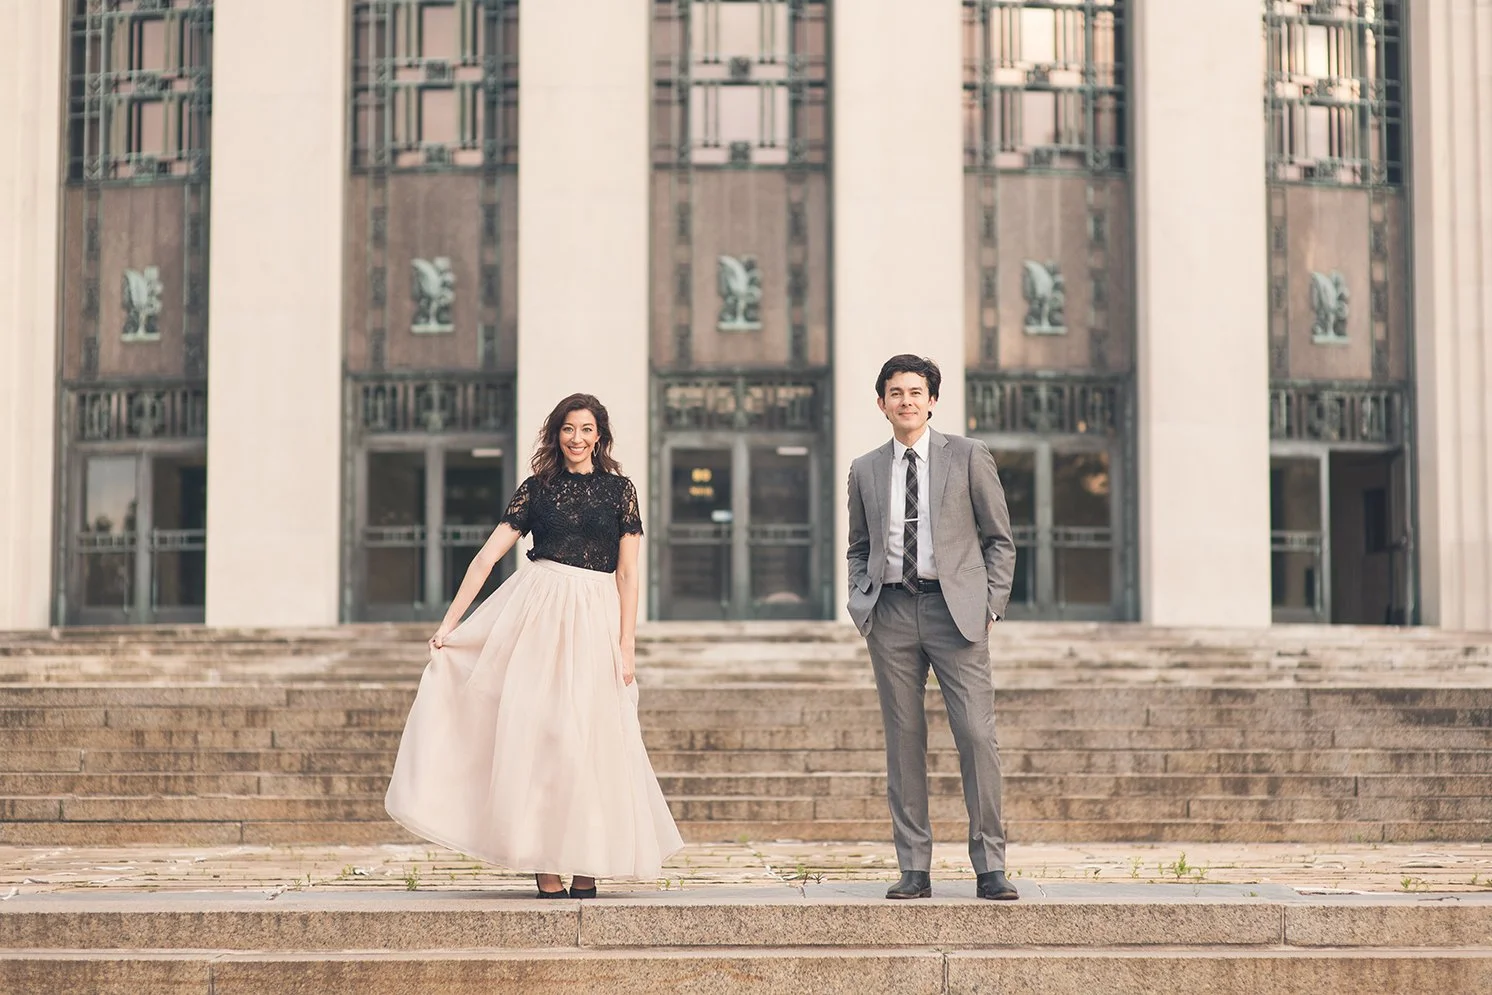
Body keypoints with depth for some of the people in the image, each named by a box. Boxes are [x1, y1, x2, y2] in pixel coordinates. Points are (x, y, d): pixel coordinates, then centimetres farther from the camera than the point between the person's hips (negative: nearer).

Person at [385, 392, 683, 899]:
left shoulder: (618, 489, 6)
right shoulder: (537, 488, 8)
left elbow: (627, 573, 4)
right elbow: (487, 556, 5)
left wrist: (627, 644, -4)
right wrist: (449, 622, -1)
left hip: (596, 619, 0)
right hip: (537, 612, 1)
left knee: (590, 738, -2)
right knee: (535, 730, -4)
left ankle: (585, 868, 5)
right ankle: (546, 869, 0)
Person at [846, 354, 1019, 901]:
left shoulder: (968, 456, 6)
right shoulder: (865, 470, 13)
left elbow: (999, 539, 7)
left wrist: (991, 605, -2)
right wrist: (860, 604, 6)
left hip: (955, 609, -2)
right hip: (891, 611, 2)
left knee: (977, 734, -9)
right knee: (903, 741, 2)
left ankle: (990, 866, -2)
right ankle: (914, 869, 7)